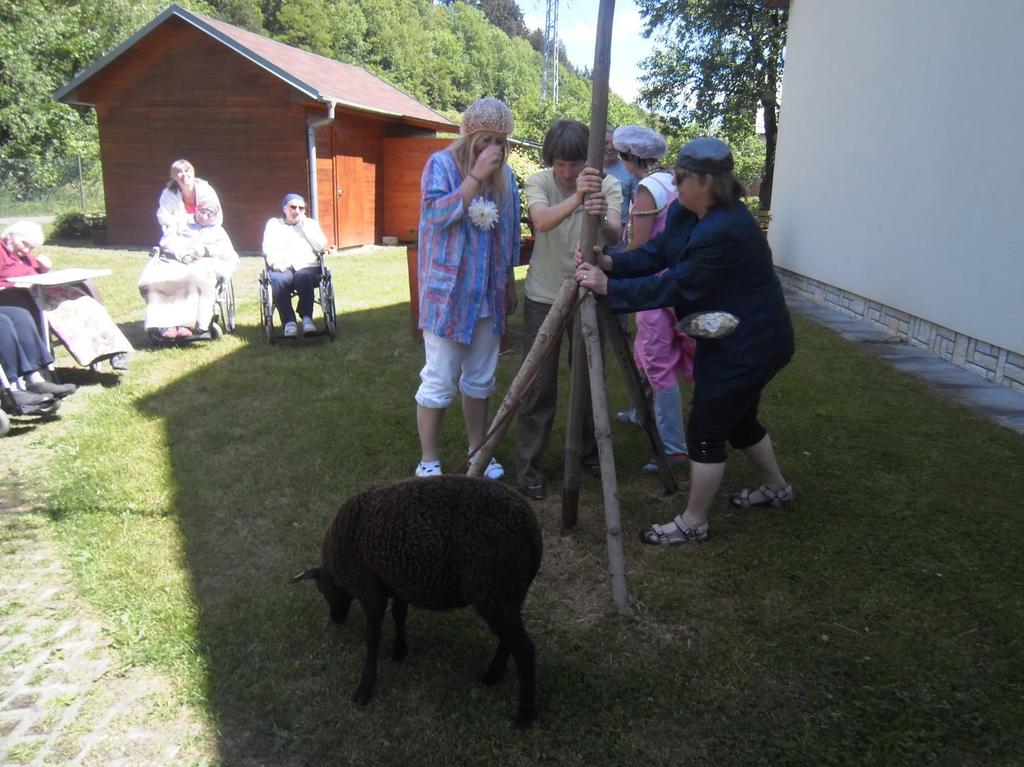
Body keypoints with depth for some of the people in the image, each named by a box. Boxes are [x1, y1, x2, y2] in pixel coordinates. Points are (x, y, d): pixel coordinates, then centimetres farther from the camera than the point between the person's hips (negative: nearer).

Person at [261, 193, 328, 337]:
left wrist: (305, 225, 1)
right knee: (280, 280, -35)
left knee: (304, 277, -36)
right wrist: (274, 261, -14)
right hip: (281, 268, 0)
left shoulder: (310, 223, 22)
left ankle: (307, 318, -35)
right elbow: (267, 248, 7)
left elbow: (321, 245, 4)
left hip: (306, 267, 0)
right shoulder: (273, 223, 22)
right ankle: (289, 322, -36)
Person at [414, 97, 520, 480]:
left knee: (480, 380, 14)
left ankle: (477, 451, 28)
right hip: (448, 292, -5)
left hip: (488, 295, 5)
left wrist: (509, 286, 15)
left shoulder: (504, 173, 9)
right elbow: (437, 214, -22)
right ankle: (428, 461, 11)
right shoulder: (441, 164, -7)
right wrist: (476, 176, -23)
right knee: (439, 382, -1)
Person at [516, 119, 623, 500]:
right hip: (543, 297, -1)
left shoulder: (607, 185, -9)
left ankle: (590, 451, 32)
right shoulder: (539, 182, -10)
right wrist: (576, 198, -51)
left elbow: (614, 236, -25)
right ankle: (529, 465, 13)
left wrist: (602, 218, -48)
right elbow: (542, 221, -32)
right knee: (539, 385, 1)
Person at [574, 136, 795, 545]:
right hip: (734, 340, 10)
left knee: (706, 429, -2)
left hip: (749, 345, -10)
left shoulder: (726, 231, -29)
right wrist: (609, 262, -20)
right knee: (737, 418, 24)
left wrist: (609, 288, -26)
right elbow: (655, 253, -2)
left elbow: (674, 287, -28)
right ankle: (776, 487, 46)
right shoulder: (687, 213, 0)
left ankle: (692, 523, 14)